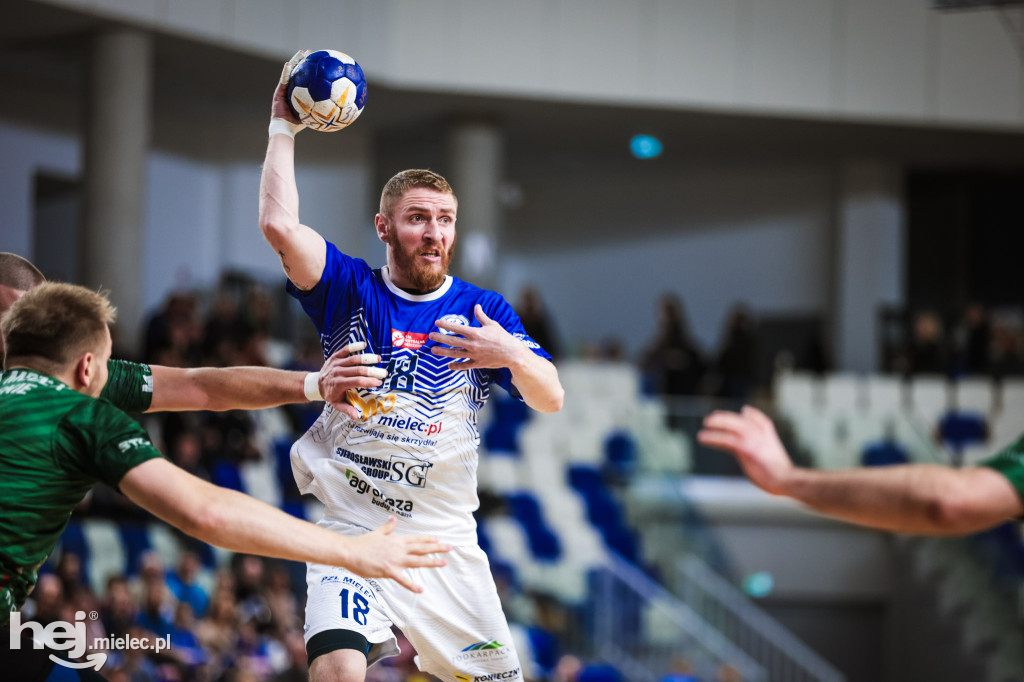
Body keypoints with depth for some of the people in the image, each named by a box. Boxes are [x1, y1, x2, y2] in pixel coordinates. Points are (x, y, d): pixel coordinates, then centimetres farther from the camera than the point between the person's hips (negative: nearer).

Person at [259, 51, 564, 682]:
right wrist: (283, 129, -7)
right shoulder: (350, 291, 4)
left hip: (445, 539, 3)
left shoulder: (482, 311, 7)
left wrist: (514, 357, -26)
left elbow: (552, 400, -4)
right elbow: (280, 225, -13)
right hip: (350, 529, -2)